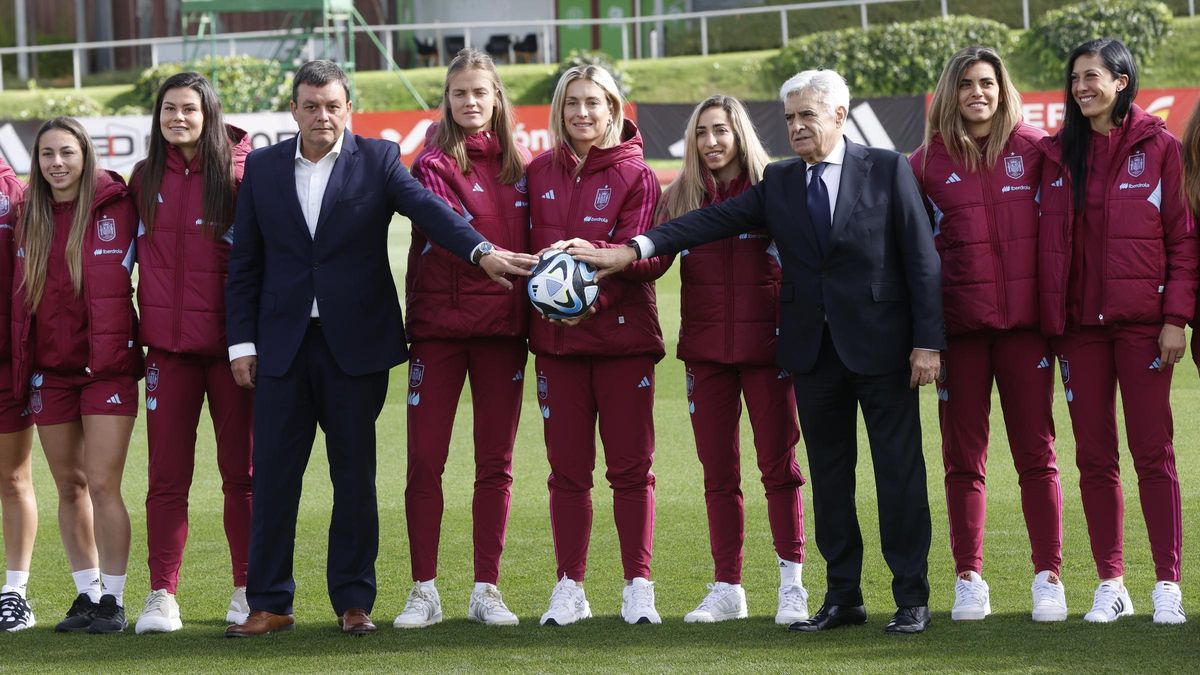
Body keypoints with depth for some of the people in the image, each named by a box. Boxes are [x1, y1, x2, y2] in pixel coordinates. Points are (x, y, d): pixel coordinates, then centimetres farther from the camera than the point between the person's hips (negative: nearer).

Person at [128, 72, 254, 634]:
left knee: (242, 472, 5)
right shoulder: (146, 177, 7)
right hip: (167, 344, 3)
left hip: (229, 340, -2)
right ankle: (161, 595, 4)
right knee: (167, 475, 1)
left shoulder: (239, 173, -4)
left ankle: (248, 589, 14)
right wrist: (135, 327, 9)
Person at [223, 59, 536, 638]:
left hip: (356, 344, -1)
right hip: (282, 345, 1)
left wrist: (482, 250, -32)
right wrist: (241, 341, 3)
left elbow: (427, 208, -15)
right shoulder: (262, 167, 8)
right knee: (273, 475, 2)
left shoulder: (378, 160, 2)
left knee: (355, 475, 4)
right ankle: (269, 604, 9)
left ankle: (353, 601, 12)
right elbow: (244, 265, 9)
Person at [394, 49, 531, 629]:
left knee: (495, 462, 6)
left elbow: (529, 238, 14)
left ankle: (486, 590, 12)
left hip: (504, 328, 4)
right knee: (424, 459, -2)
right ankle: (424, 591, 5)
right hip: (440, 324, -3)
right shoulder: (434, 163, -3)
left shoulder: (517, 164, 10)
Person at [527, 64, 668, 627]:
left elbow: (653, 255, -10)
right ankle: (569, 588, 10)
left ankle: (638, 587, 4)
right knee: (567, 469, 4)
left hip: (623, 333, -3)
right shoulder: (539, 174, 9)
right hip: (557, 335, 3)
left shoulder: (636, 175, -1)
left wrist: (598, 254, -26)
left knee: (631, 467, -1)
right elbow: (528, 248, 11)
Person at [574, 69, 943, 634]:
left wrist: (927, 341, -10)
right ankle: (842, 597, 15)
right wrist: (634, 249, -12)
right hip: (813, 352, 4)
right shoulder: (778, 182, 10)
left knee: (899, 471, -1)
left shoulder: (887, 170, -1)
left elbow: (922, 260, -4)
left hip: (880, 348, -4)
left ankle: (911, 598, 5)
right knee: (828, 475, 8)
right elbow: (713, 221, 0)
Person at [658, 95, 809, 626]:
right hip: (706, 347, 3)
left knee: (778, 464, -1)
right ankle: (727, 588, 11)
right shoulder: (680, 197, 8)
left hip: (765, 343, -3)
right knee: (718, 472, 5)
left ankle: (791, 583, 6)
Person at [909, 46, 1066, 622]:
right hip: (958, 326, 1)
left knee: (1035, 453, 0)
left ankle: (1048, 577, 4)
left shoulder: (1033, 149, 4)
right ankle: (969, 580, 9)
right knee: (963, 458, 4)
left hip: (1025, 320, 0)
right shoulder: (928, 162, 5)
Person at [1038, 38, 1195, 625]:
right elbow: (1047, 241, 10)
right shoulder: (1057, 155, 11)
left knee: (1152, 451, -4)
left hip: (1141, 322, -3)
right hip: (1078, 323, 3)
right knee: (1094, 456, 3)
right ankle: (1110, 583, 8)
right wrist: (1048, 321, 2)